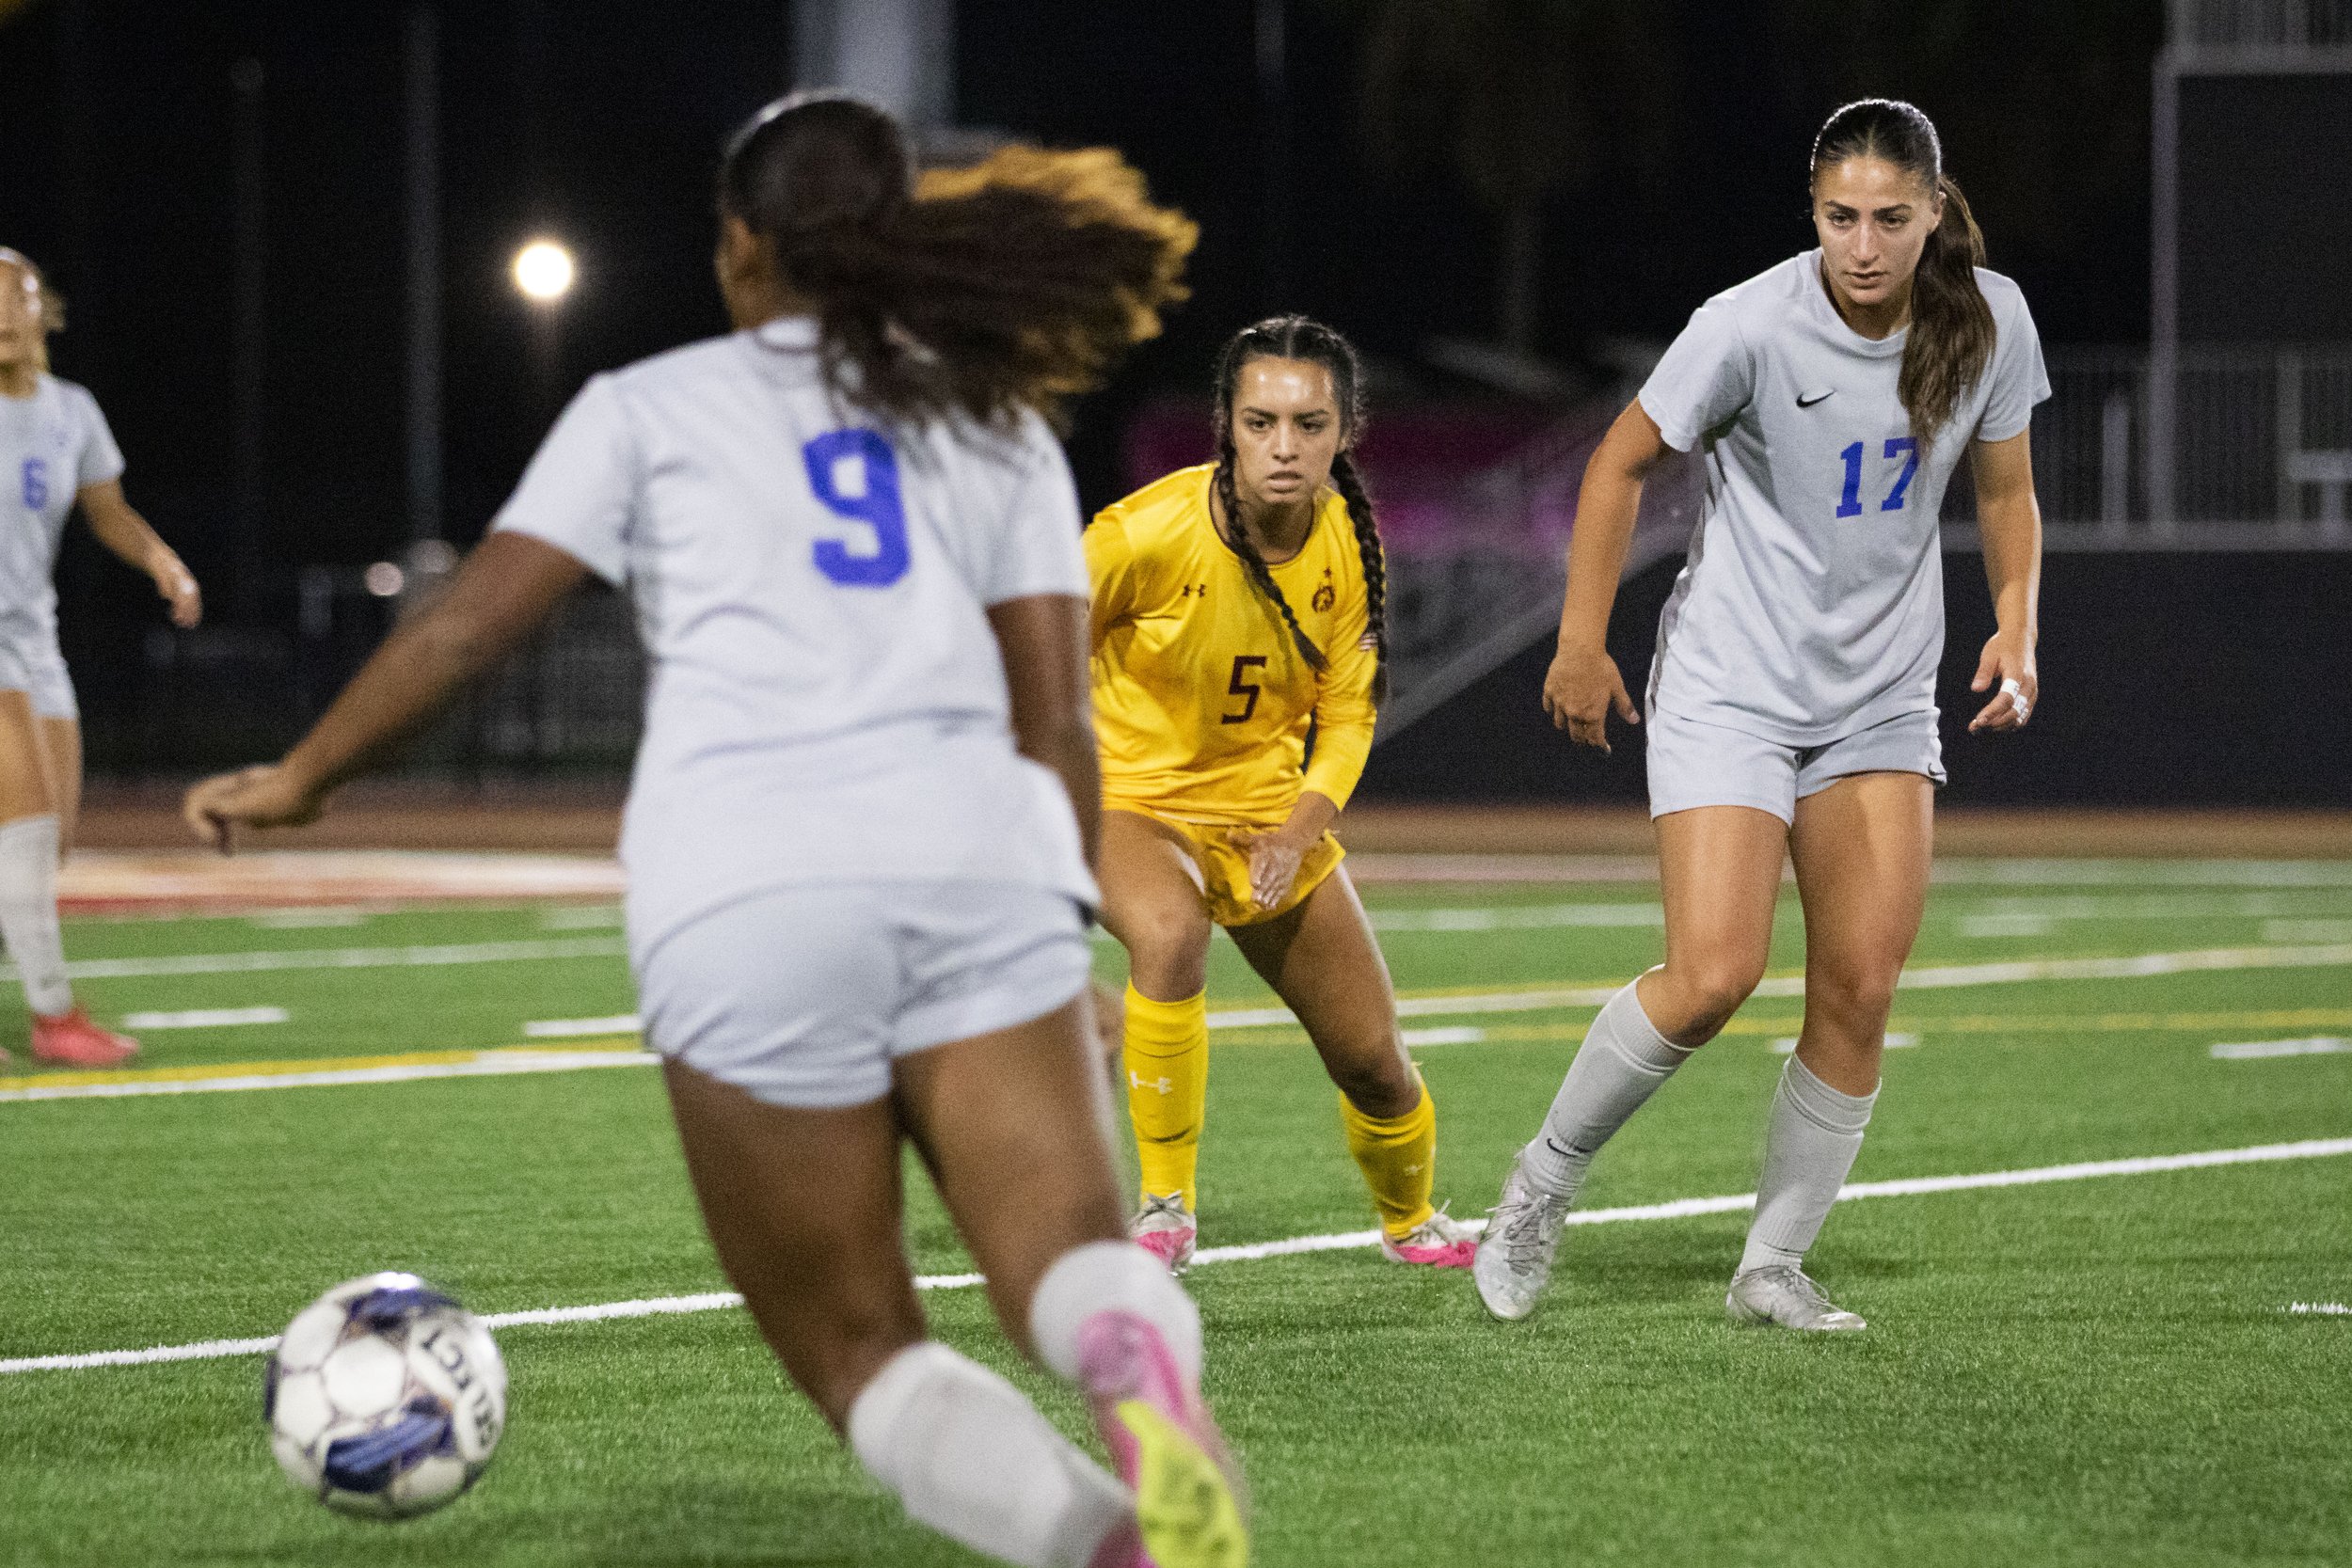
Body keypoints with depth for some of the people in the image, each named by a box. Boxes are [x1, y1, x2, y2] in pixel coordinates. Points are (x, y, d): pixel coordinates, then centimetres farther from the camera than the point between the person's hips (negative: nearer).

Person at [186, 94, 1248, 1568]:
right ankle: (1142, 1361, -47)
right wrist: (1085, 954, 23)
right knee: (1067, 1250, -7)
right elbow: (1055, 717, 17)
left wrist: (299, 780, 29)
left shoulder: (653, 408, 18)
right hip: (976, 852, 1)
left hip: (744, 893, -1)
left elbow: (468, 624, 16)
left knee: (860, 1350, 5)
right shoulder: (995, 422, 24)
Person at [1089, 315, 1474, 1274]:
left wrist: (1299, 833, -13)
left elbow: (1347, 710, 2)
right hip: (1133, 795, -4)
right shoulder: (1151, 532, -25)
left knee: (1372, 1060, 7)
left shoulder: (1348, 544, -10)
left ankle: (1410, 1218, 41)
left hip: (1267, 808, 4)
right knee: (1170, 936, -38)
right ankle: (1166, 1209, -22)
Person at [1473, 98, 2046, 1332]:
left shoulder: (1987, 320, -5)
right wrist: (1581, 644, -4)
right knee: (1711, 977, -15)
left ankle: (1774, 1267, 9)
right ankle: (1544, 1181, 8)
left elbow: (2004, 490, 11)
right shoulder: (1751, 327, -18)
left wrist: (2014, 629, -3)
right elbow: (1623, 459, -5)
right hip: (1729, 686, -4)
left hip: (1881, 699, 4)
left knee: (1860, 990, -4)